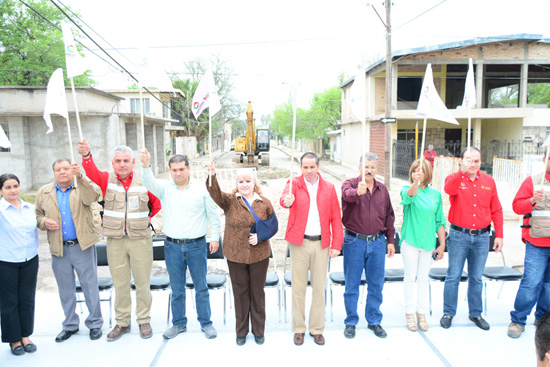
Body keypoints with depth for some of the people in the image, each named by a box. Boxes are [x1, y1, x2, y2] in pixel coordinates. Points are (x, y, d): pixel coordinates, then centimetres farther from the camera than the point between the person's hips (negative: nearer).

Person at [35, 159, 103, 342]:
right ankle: (70, 325, 31)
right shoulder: (43, 193, 8)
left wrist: (79, 178, -38)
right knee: (66, 289, 15)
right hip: (59, 249, 3)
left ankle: (95, 324, 19)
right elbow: (37, 215, 17)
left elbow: (91, 198, -24)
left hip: (82, 246, -3)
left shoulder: (83, 187, -2)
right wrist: (44, 222, -6)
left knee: (90, 286, 4)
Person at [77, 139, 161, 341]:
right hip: (115, 240, 1)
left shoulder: (144, 181, -2)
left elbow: (158, 202, 11)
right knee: (120, 283, 12)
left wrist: (147, 219, 2)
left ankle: (144, 321, 23)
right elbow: (92, 172, -22)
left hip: (140, 239, -1)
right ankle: (122, 322, 26)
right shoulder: (107, 179, 0)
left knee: (142, 282, 8)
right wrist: (86, 155, -42)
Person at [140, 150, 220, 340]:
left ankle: (206, 323, 23)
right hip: (172, 246, 1)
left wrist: (215, 237, -1)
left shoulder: (201, 189, -2)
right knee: (176, 289, 12)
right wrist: (146, 166, -40)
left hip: (197, 245, -1)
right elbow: (150, 183, -21)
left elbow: (213, 214, 3)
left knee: (201, 287, 8)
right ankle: (179, 323, 29)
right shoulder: (165, 188, 0)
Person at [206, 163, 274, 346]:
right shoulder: (230, 201, -3)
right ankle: (241, 331, 29)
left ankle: (259, 330, 29)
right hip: (235, 255, 0)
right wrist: (212, 175, -41)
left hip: (259, 255, 1)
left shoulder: (264, 203, 1)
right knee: (240, 293, 11)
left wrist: (261, 235, -9)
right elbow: (216, 193, -23)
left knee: (257, 292, 12)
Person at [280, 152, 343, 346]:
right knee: (298, 287, 6)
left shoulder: (329, 188, 6)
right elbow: (285, 196, -24)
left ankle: (317, 328, 23)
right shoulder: (294, 183, 0)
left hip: (321, 243, 2)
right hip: (299, 243, -1)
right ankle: (298, 328, 21)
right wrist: (286, 201, -48)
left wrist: (337, 244, -2)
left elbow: (336, 218, 5)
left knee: (319, 287, 9)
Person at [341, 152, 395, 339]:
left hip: (377, 242, 4)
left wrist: (390, 240, 12)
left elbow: (389, 216, 15)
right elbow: (348, 194, -29)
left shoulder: (382, 189, 10)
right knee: (352, 284, 6)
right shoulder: (350, 184, -4)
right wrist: (358, 191, -51)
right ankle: (351, 322, 22)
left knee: (376, 284, 11)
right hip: (354, 241, -3)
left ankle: (374, 320, 28)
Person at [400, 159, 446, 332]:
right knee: (410, 277, 6)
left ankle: (421, 313, 25)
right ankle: (409, 313, 19)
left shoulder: (436, 194, 4)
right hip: (410, 241, -2)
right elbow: (409, 196, -31)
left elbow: (440, 221, 8)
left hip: (428, 242, 3)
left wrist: (442, 244, 4)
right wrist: (415, 182, -52)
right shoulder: (407, 190, -4)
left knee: (423, 278, 12)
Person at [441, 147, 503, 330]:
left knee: (476, 278, 13)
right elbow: (449, 189, -28)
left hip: (482, 237, 3)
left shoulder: (488, 181, 7)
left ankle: (476, 313, 28)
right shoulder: (455, 179, -2)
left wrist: (499, 235, 5)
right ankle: (448, 313, 18)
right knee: (453, 276, 4)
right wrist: (462, 171, -42)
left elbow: (496, 210, 9)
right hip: (459, 236, -3)